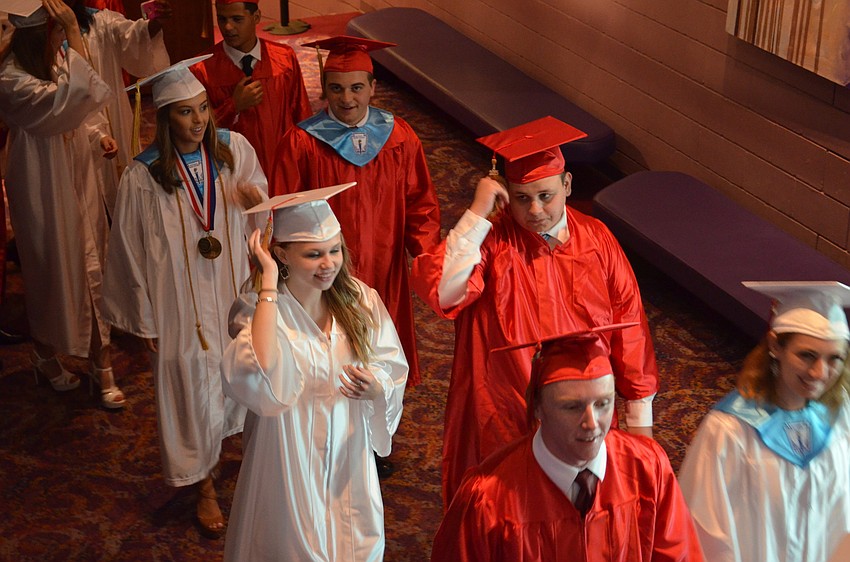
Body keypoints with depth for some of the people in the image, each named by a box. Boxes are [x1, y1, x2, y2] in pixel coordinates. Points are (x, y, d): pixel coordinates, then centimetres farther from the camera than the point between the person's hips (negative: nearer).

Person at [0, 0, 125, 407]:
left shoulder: (55, 63, -1)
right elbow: (74, 99, -39)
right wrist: (75, 37, -36)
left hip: (76, 184, 7)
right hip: (44, 193, -6)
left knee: (91, 274, 9)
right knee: (52, 276, 11)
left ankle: (101, 367, 19)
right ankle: (45, 358, 35)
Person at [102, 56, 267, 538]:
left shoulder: (234, 149, -10)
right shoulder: (143, 177, -18)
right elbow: (132, 250, -8)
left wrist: (256, 201, -22)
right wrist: (146, 322, -3)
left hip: (234, 291, 3)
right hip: (181, 302, -3)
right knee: (192, 386, 10)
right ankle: (205, 486, 30)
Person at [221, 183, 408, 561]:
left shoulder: (359, 299, -7)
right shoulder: (258, 309, -18)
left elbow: (394, 371, -1)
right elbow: (262, 373, -39)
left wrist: (376, 388, -25)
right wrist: (269, 283, -34)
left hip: (349, 457, 4)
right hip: (290, 462, -3)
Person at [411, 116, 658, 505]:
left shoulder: (596, 240, -4)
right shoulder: (490, 238, -12)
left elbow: (628, 324, 2)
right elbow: (438, 290, -30)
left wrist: (639, 416, 5)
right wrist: (478, 213, -28)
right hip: (505, 423, -2)